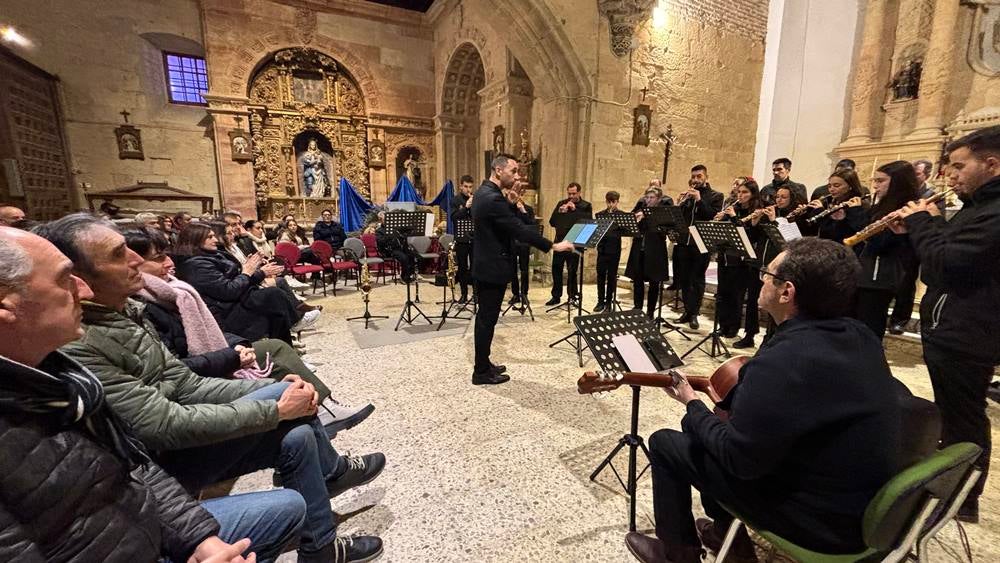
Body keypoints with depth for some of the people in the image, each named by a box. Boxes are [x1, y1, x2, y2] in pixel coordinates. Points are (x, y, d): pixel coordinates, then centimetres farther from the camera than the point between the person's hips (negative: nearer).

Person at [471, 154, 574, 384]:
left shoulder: (483, 193, 11)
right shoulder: (493, 198, -22)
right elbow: (519, 229, -23)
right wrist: (553, 246, -17)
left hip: (485, 265, 10)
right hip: (492, 268, -10)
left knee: (485, 317, 16)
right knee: (487, 319, 0)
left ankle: (482, 364, 28)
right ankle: (482, 373, 13)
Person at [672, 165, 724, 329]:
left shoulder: (716, 196, 4)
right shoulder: (687, 195, 15)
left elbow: (714, 217, -10)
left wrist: (699, 200, -15)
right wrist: (680, 203, -9)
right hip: (684, 242, 4)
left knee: (697, 279, 1)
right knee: (684, 279, 8)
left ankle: (694, 313, 8)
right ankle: (687, 311, 18)